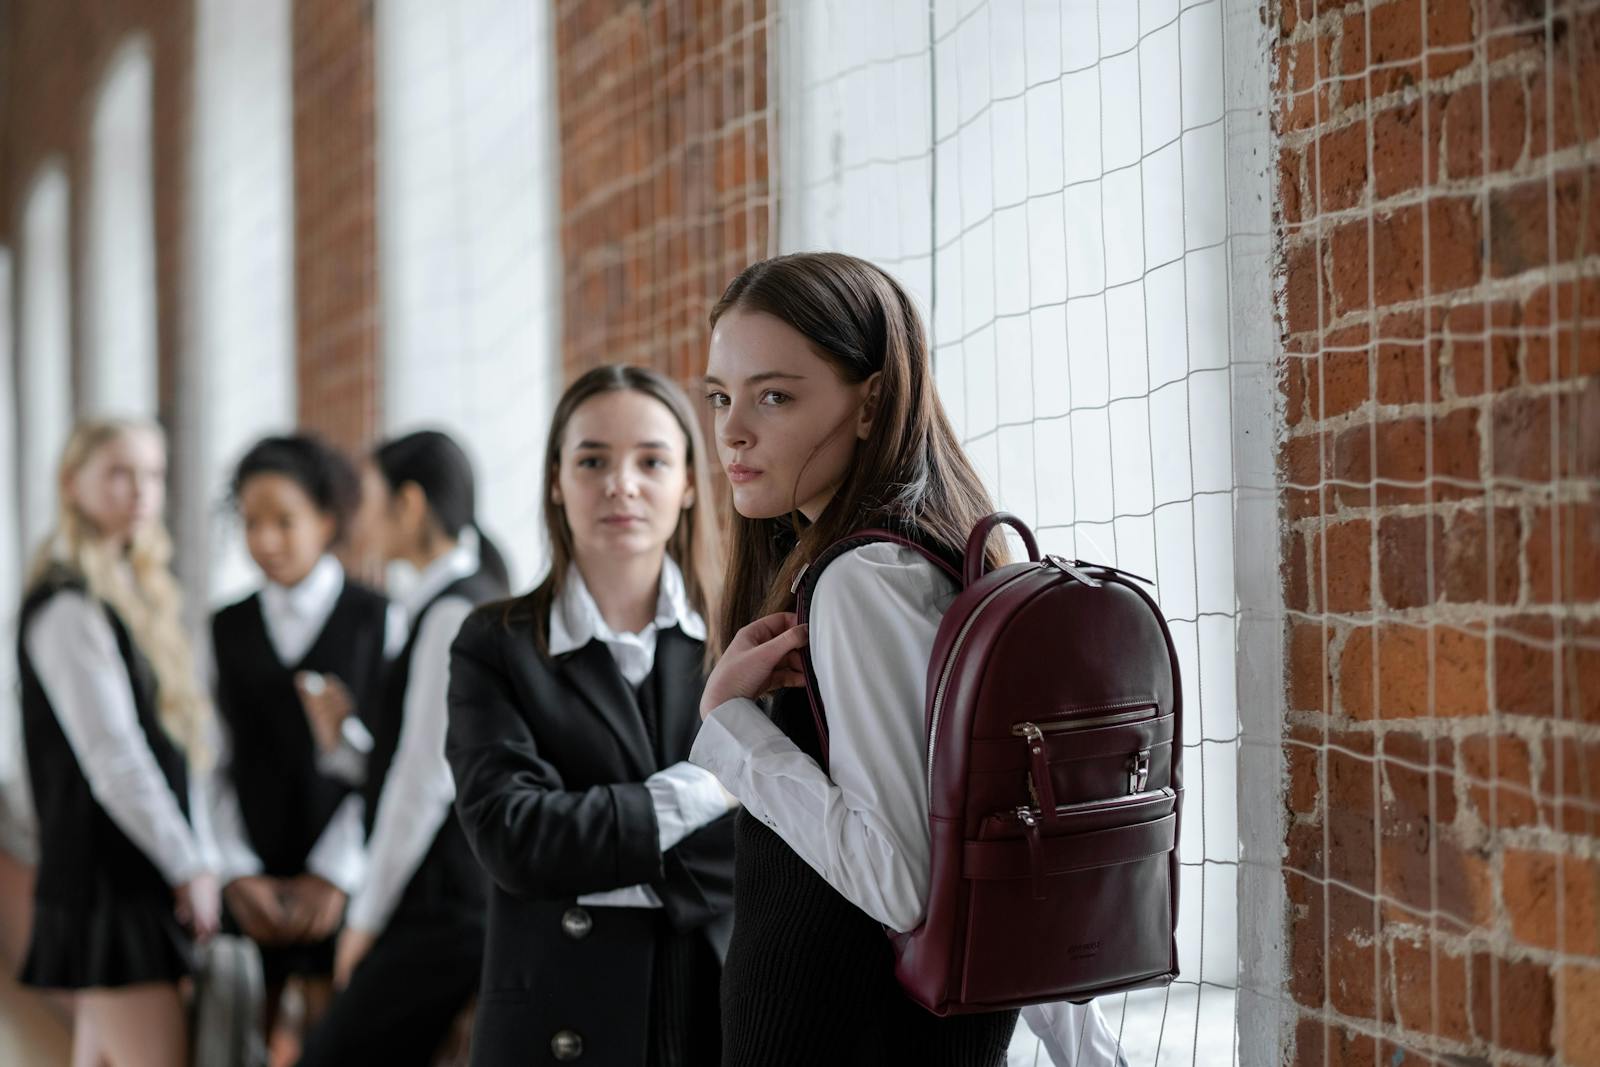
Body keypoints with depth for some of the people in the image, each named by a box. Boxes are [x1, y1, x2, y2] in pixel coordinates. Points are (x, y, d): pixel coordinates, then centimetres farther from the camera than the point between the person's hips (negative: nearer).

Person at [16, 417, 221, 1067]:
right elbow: (112, 762, -17)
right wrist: (191, 869, -13)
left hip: (144, 881, 9)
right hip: (108, 882, -9)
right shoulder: (68, 608, -12)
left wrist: (200, 862, 7)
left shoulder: (134, 594, 17)